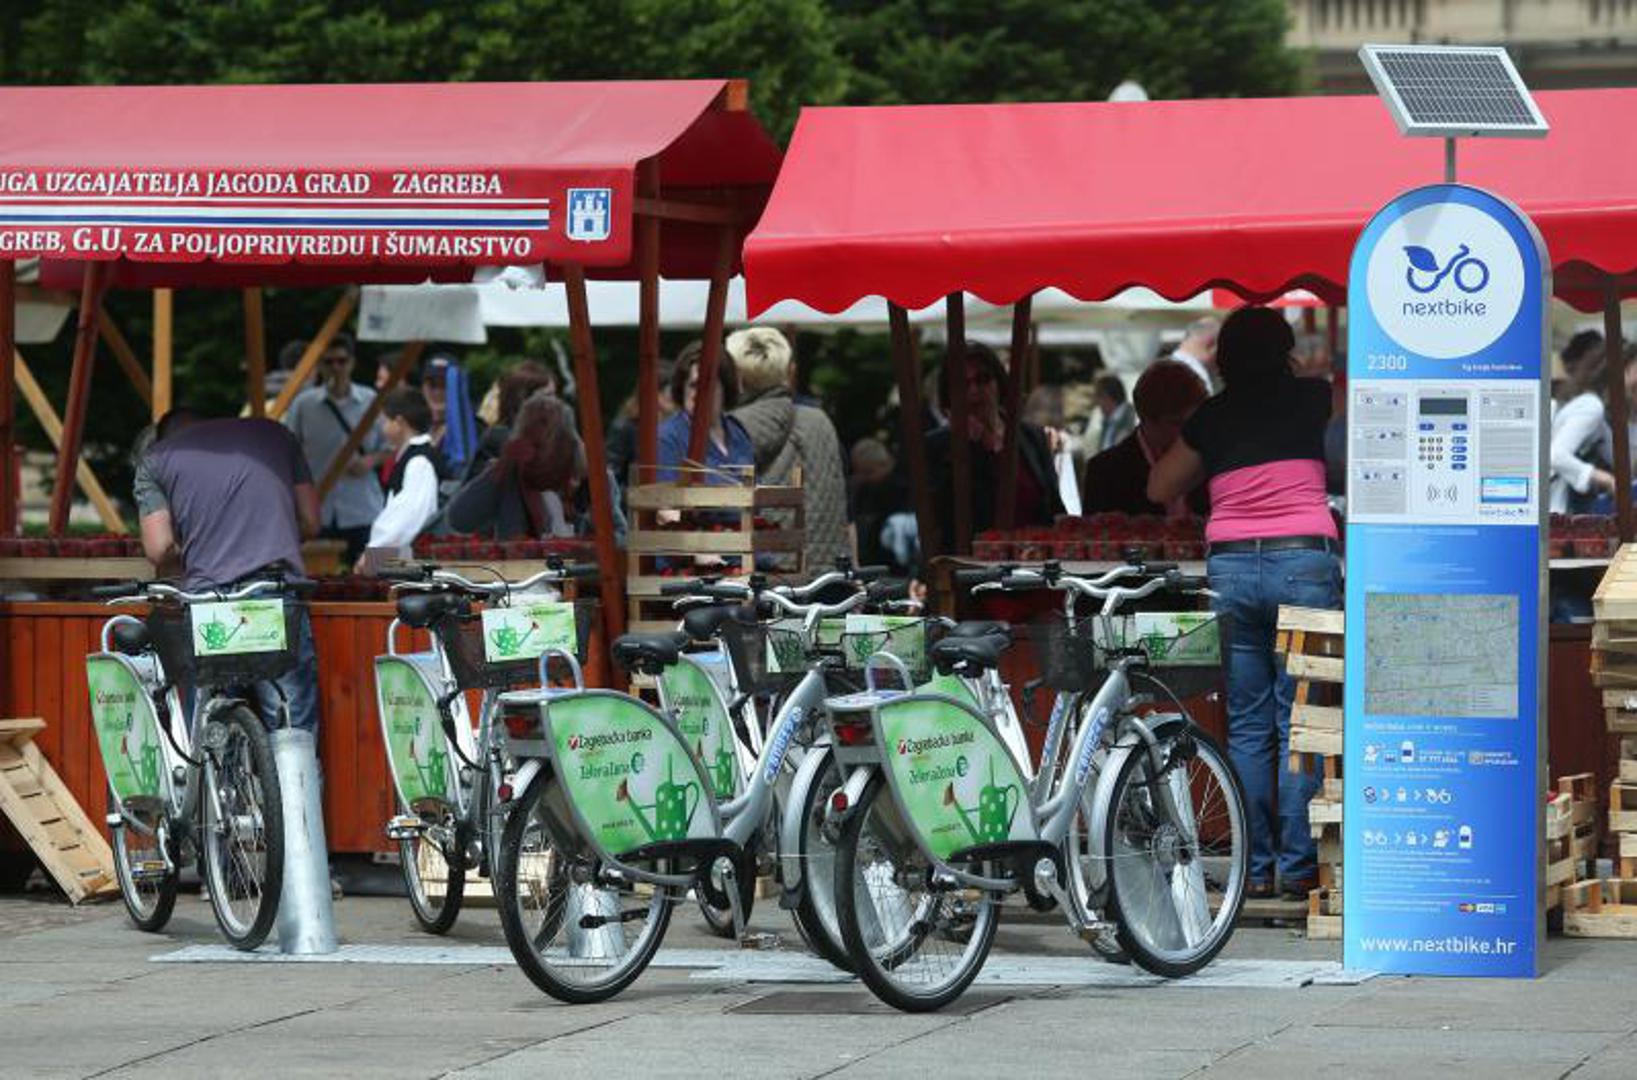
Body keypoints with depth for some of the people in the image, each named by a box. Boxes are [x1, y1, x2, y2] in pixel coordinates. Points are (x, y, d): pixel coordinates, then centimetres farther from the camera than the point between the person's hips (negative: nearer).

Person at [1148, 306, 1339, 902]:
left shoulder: (1211, 418, 10)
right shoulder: (1312, 400, 6)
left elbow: (1159, 488, 21)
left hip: (1229, 567, 2)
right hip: (1304, 561, -2)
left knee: (1247, 724, 6)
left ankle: (1256, 866, 4)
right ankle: (1297, 865, -3)